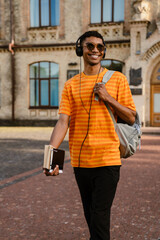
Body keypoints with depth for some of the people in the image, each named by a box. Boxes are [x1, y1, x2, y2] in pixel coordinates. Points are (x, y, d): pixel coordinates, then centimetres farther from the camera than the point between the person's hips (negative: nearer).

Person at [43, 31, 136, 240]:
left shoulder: (117, 79, 2)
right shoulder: (71, 85, 6)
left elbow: (131, 118, 2)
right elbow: (63, 122, -5)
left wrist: (108, 98, -13)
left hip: (107, 159, -3)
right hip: (80, 161, 3)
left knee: (100, 217, -6)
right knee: (90, 215, 17)